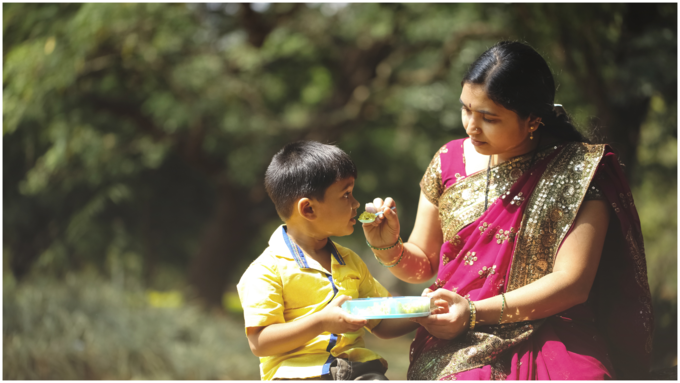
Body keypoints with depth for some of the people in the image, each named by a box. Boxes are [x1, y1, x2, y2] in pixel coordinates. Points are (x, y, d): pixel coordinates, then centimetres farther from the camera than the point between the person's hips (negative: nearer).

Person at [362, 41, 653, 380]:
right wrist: (389, 248, -5)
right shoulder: (450, 161, 10)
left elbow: (572, 282, -10)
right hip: (457, 341, 2)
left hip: (550, 336, -2)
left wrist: (474, 312, -17)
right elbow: (422, 263, 18)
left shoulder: (578, 170, -3)